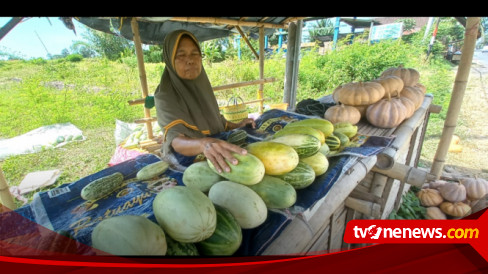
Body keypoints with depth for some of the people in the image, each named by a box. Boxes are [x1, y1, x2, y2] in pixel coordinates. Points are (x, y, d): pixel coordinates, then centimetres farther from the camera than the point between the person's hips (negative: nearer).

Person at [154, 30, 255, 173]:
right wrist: (204, 144, -53)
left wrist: (237, 126, 2)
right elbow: (175, 140, -32)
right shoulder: (165, 95, -19)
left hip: (213, 157, 6)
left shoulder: (201, 85, 0)